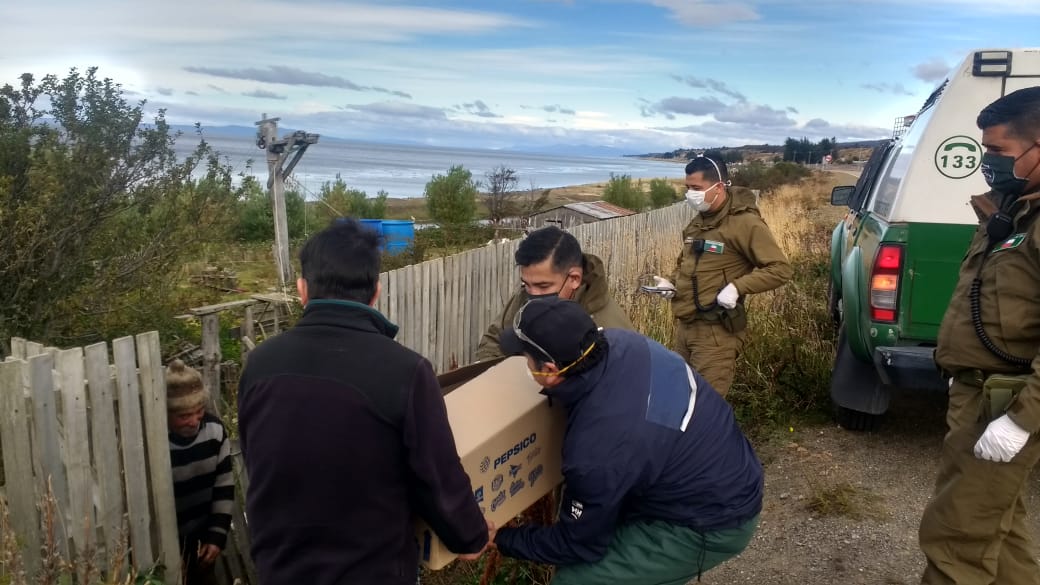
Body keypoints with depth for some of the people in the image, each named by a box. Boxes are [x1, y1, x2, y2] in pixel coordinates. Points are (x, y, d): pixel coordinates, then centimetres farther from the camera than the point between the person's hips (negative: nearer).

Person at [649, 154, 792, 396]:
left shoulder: (744, 223, -13)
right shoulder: (698, 222, 12)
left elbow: (781, 268, -15)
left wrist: (736, 287, -24)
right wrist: (672, 283, 7)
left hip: (716, 332, -8)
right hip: (684, 325, 8)